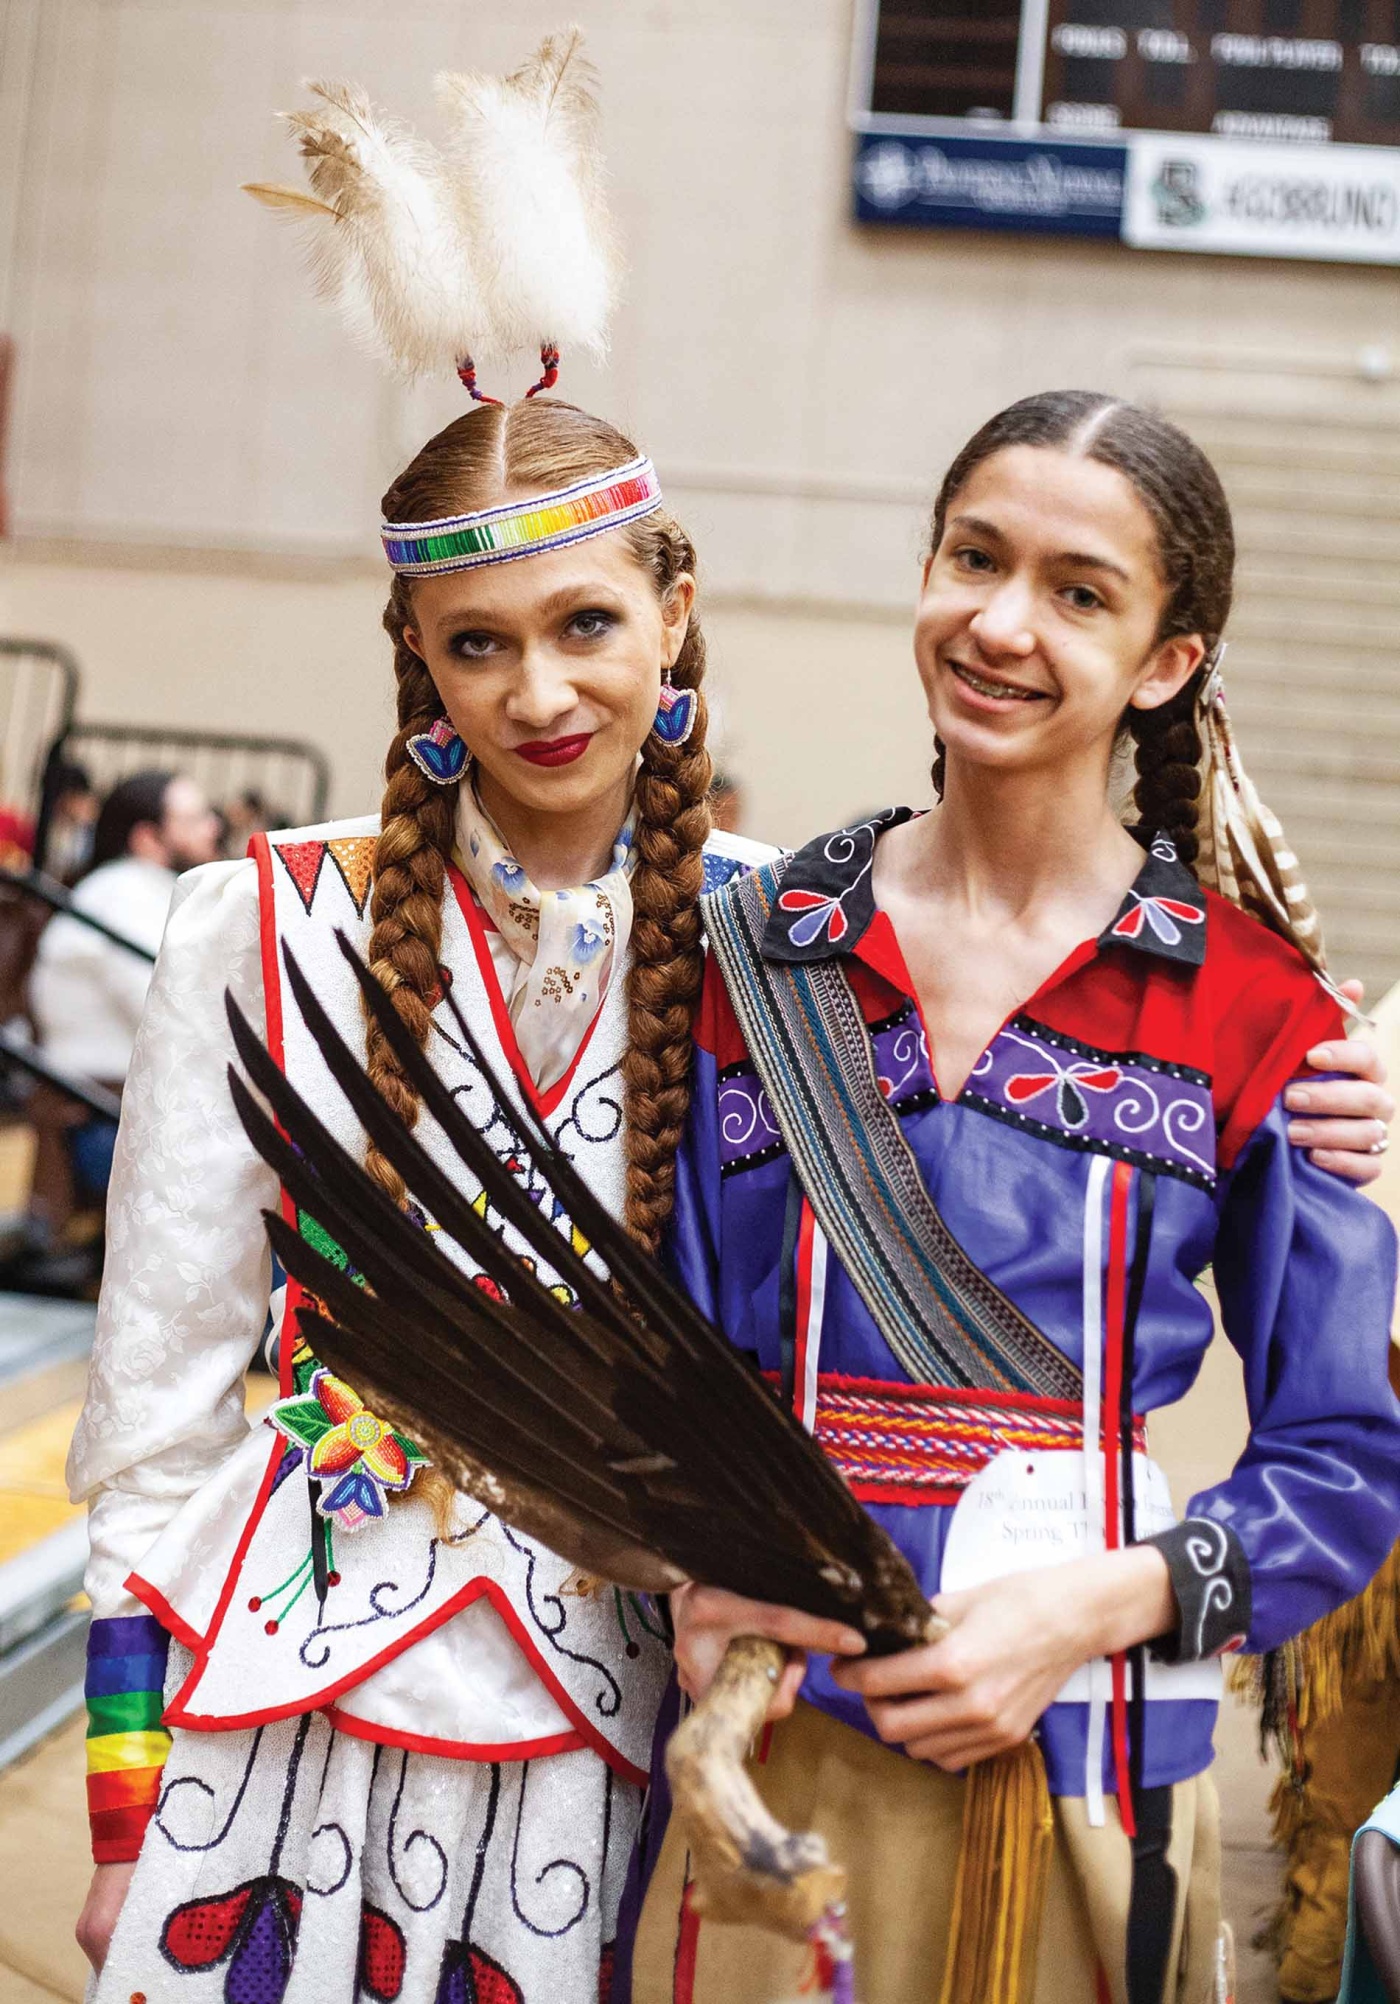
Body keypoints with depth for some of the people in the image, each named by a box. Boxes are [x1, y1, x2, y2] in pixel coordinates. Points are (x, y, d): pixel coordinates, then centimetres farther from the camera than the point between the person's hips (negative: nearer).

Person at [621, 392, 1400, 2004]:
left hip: (1071, 1765, -1)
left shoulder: (1257, 1014, -3)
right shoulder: (755, 958, 3)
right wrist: (695, 1579, -12)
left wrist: (1096, 1608, -16)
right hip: (767, 1753, 2)